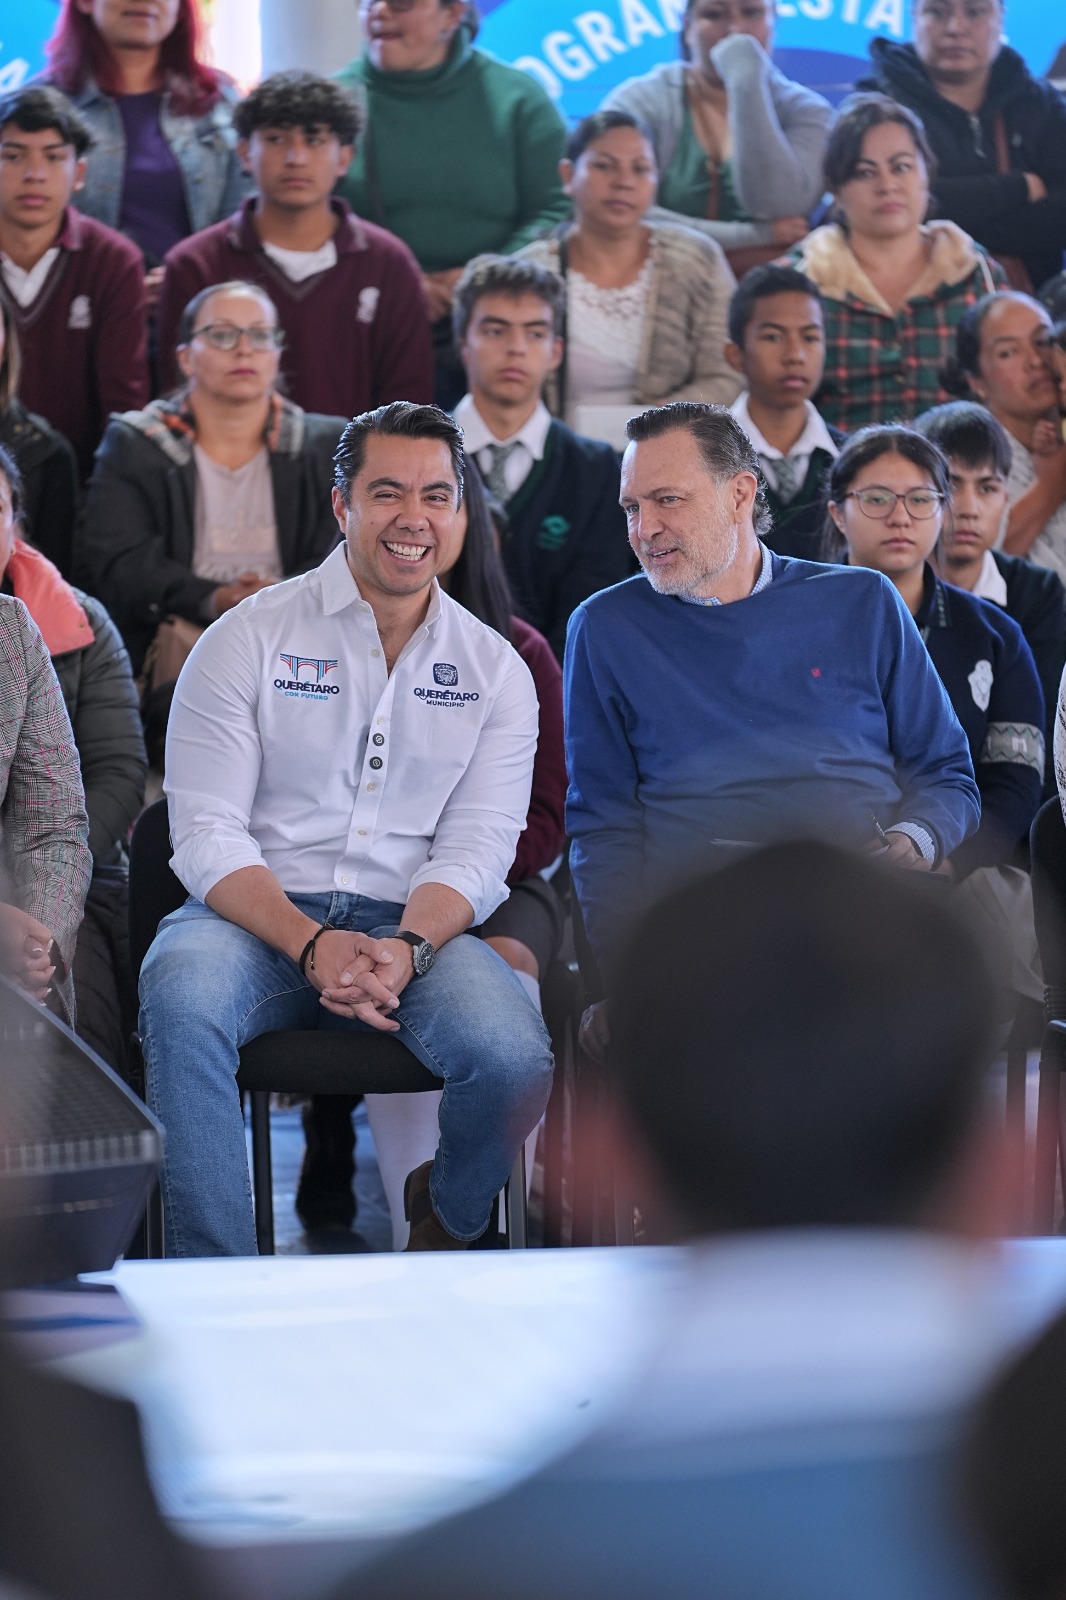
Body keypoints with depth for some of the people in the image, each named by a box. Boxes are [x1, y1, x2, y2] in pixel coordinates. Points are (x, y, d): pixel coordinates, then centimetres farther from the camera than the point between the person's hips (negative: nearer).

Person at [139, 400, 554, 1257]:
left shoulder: (495, 670, 10)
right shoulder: (248, 640, 3)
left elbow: (476, 851, 2)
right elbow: (208, 834, -4)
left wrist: (406, 949, -20)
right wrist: (313, 945, -21)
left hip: (416, 927, 2)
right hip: (260, 919, -1)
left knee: (515, 1057, -29)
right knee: (182, 999, -36)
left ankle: (446, 1219, 7)